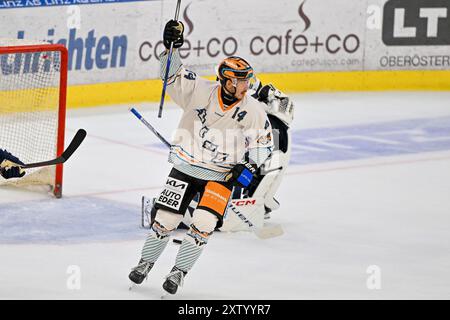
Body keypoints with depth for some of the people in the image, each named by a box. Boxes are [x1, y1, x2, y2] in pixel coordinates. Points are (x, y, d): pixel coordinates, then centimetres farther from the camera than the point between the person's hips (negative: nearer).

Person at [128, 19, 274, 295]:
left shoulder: (253, 111, -7)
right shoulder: (199, 91, -10)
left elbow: (264, 140, 2)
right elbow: (174, 75, -6)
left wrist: (249, 167, -10)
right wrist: (172, 47, -22)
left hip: (221, 175, 0)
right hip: (186, 167, 0)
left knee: (203, 225, -14)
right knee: (165, 219, -1)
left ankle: (179, 272, 1)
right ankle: (146, 262, 22)